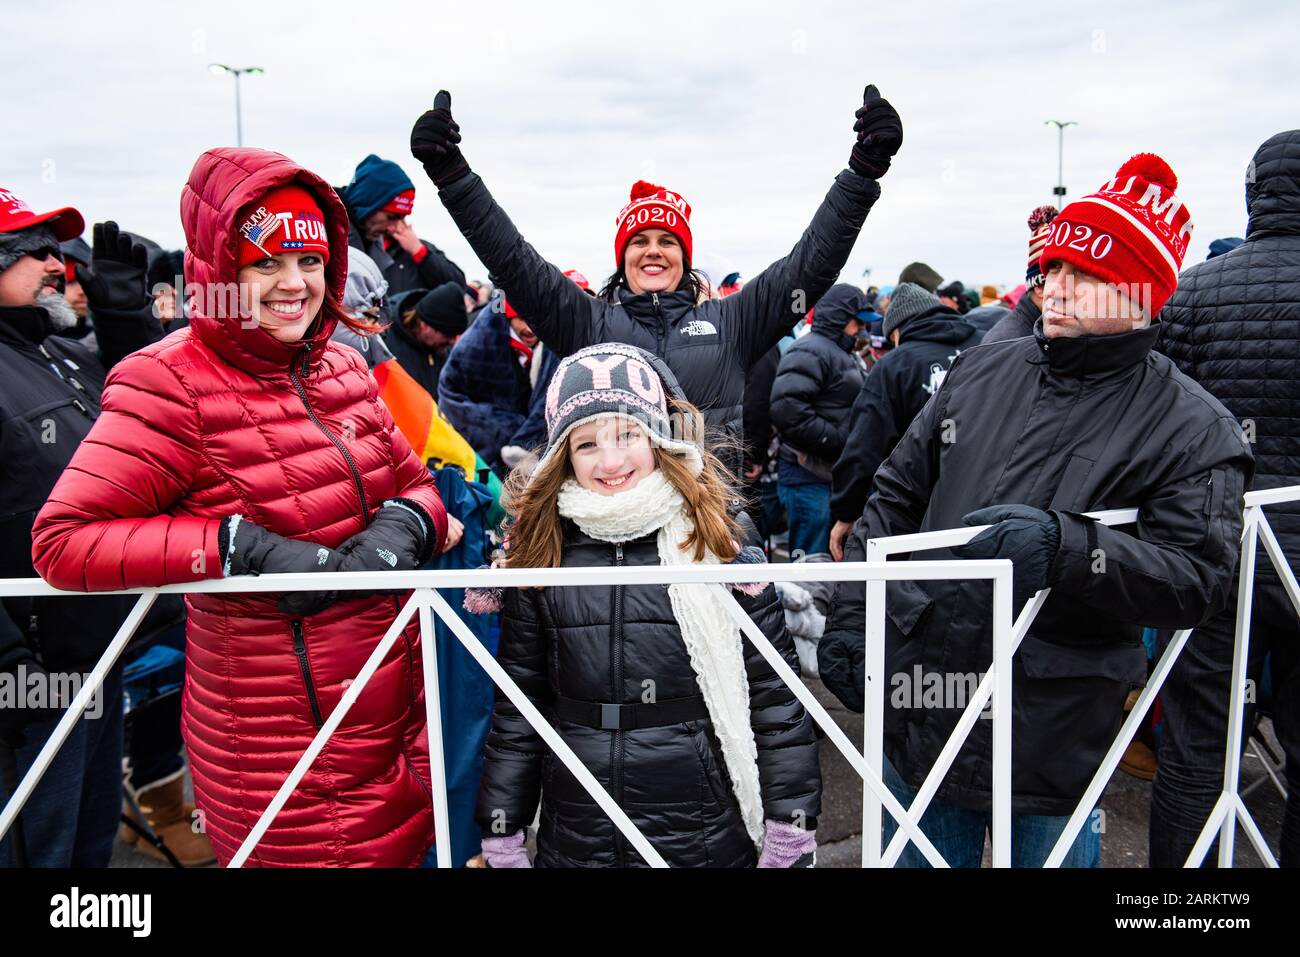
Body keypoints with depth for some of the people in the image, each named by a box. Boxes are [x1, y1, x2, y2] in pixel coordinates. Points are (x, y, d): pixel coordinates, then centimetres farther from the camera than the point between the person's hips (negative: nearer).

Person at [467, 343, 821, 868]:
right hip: (574, 842, 2)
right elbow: (516, 708, 4)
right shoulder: (541, 555, -2)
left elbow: (774, 692, -5)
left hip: (706, 838, -1)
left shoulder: (718, 544, -8)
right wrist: (502, 835, 5)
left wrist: (792, 828, -6)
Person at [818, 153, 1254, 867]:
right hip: (918, 711, 4)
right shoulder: (981, 372, 6)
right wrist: (849, 615, 5)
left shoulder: (1192, 428, -6)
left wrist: (1064, 545, -29)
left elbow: (1199, 579, -15)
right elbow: (896, 496, 10)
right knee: (916, 857, 20)